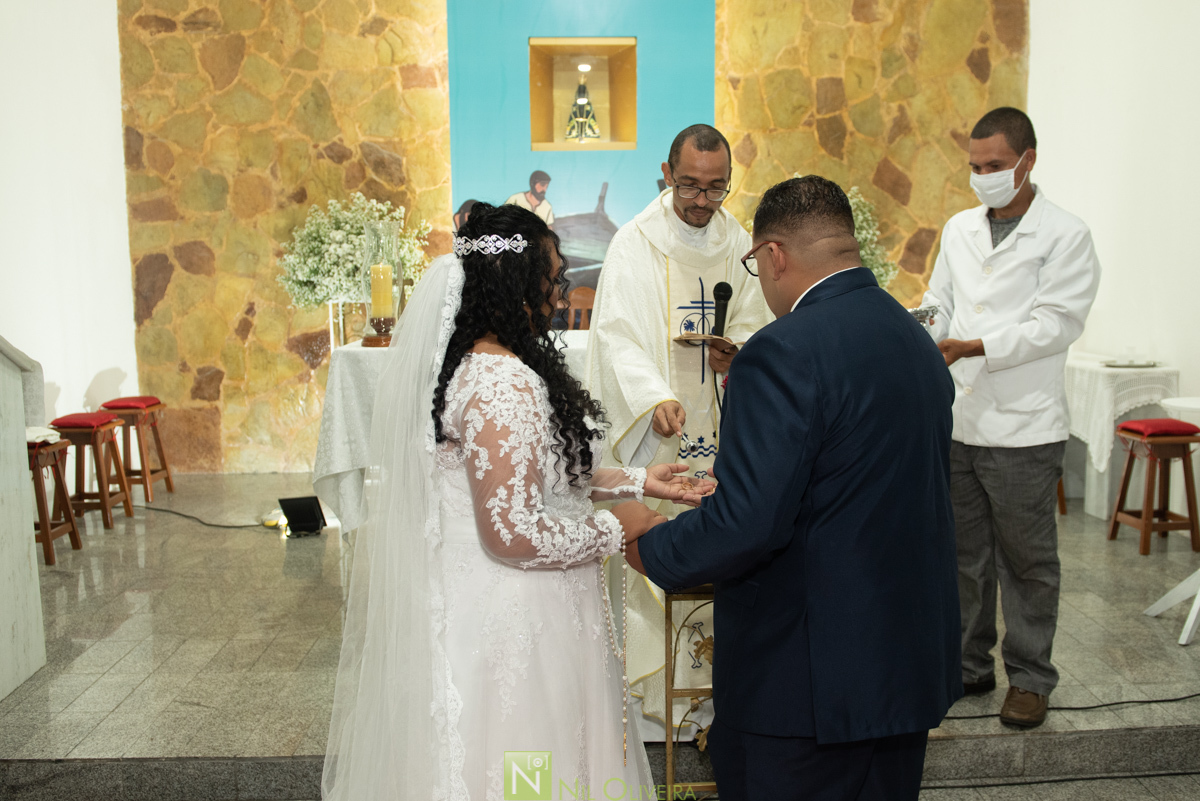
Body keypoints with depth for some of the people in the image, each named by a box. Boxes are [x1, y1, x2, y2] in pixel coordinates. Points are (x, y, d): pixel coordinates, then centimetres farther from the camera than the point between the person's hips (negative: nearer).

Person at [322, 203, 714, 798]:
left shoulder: (469, 363, 6)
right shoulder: (504, 384, -25)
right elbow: (513, 533, -28)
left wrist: (636, 482, 12)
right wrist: (615, 529, -14)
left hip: (469, 598, 10)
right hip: (507, 616, -10)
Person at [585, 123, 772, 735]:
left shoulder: (736, 243, 9)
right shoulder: (635, 243, -6)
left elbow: (754, 323, 16)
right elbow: (617, 335, -14)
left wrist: (738, 353, -8)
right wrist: (655, 397, -30)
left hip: (716, 426, 4)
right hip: (651, 430, -4)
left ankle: (710, 670, 22)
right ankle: (655, 682, 11)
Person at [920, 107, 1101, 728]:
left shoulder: (1065, 236, -6)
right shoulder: (959, 229, 12)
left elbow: (1055, 323, -13)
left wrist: (973, 347, -23)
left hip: (1023, 428, -5)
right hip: (956, 422, 5)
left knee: (1026, 560, 6)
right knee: (962, 554, 14)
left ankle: (1030, 678, 21)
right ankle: (969, 664, 28)